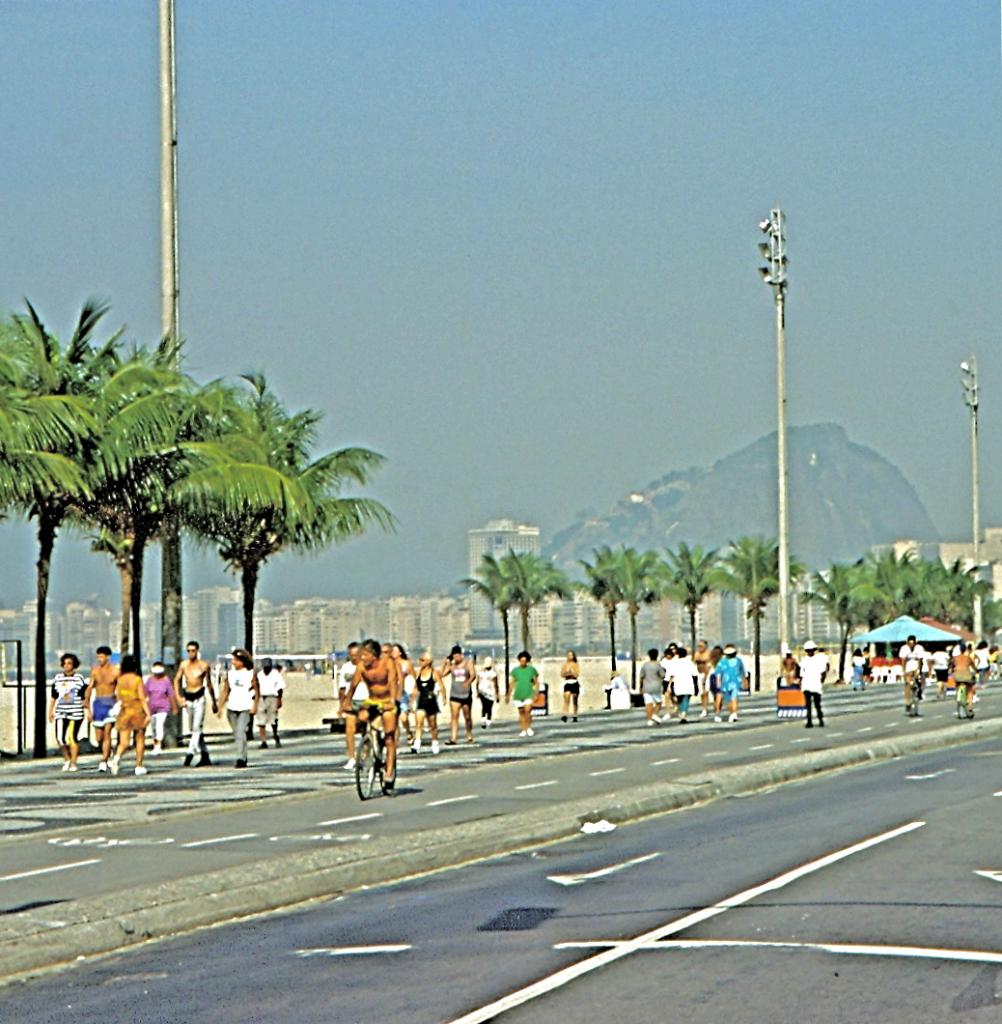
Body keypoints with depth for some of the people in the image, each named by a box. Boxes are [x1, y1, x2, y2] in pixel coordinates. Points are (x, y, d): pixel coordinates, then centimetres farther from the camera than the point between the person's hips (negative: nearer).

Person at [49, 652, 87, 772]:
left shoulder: (79, 678, 0)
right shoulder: (57, 678, 9)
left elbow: (84, 697, 2)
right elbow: (53, 697, 15)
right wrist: (50, 711, 12)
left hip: (75, 713, -3)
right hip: (61, 713, 3)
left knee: (72, 737, -4)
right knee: (60, 738, -6)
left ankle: (73, 763, 7)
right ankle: (66, 758, 18)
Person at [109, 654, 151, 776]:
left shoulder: (120, 679, 0)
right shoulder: (138, 679, -10)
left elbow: (118, 695, 9)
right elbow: (142, 698, -14)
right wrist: (148, 713, -14)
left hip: (124, 711, 3)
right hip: (137, 711, -3)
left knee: (124, 742, 3)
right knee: (140, 739, 15)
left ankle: (117, 757, -27)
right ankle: (139, 765, 16)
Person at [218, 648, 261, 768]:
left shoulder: (251, 673, 2)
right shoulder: (230, 674, 12)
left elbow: (257, 690, 2)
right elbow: (225, 691, 14)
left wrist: (255, 706, -7)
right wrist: (220, 707, 9)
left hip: (246, 708, -5)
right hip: (232, 708, 5)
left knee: (241, 732, -18)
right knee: (236, 734, 9)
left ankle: (241, 759, -23)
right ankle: (243, 757, 22)